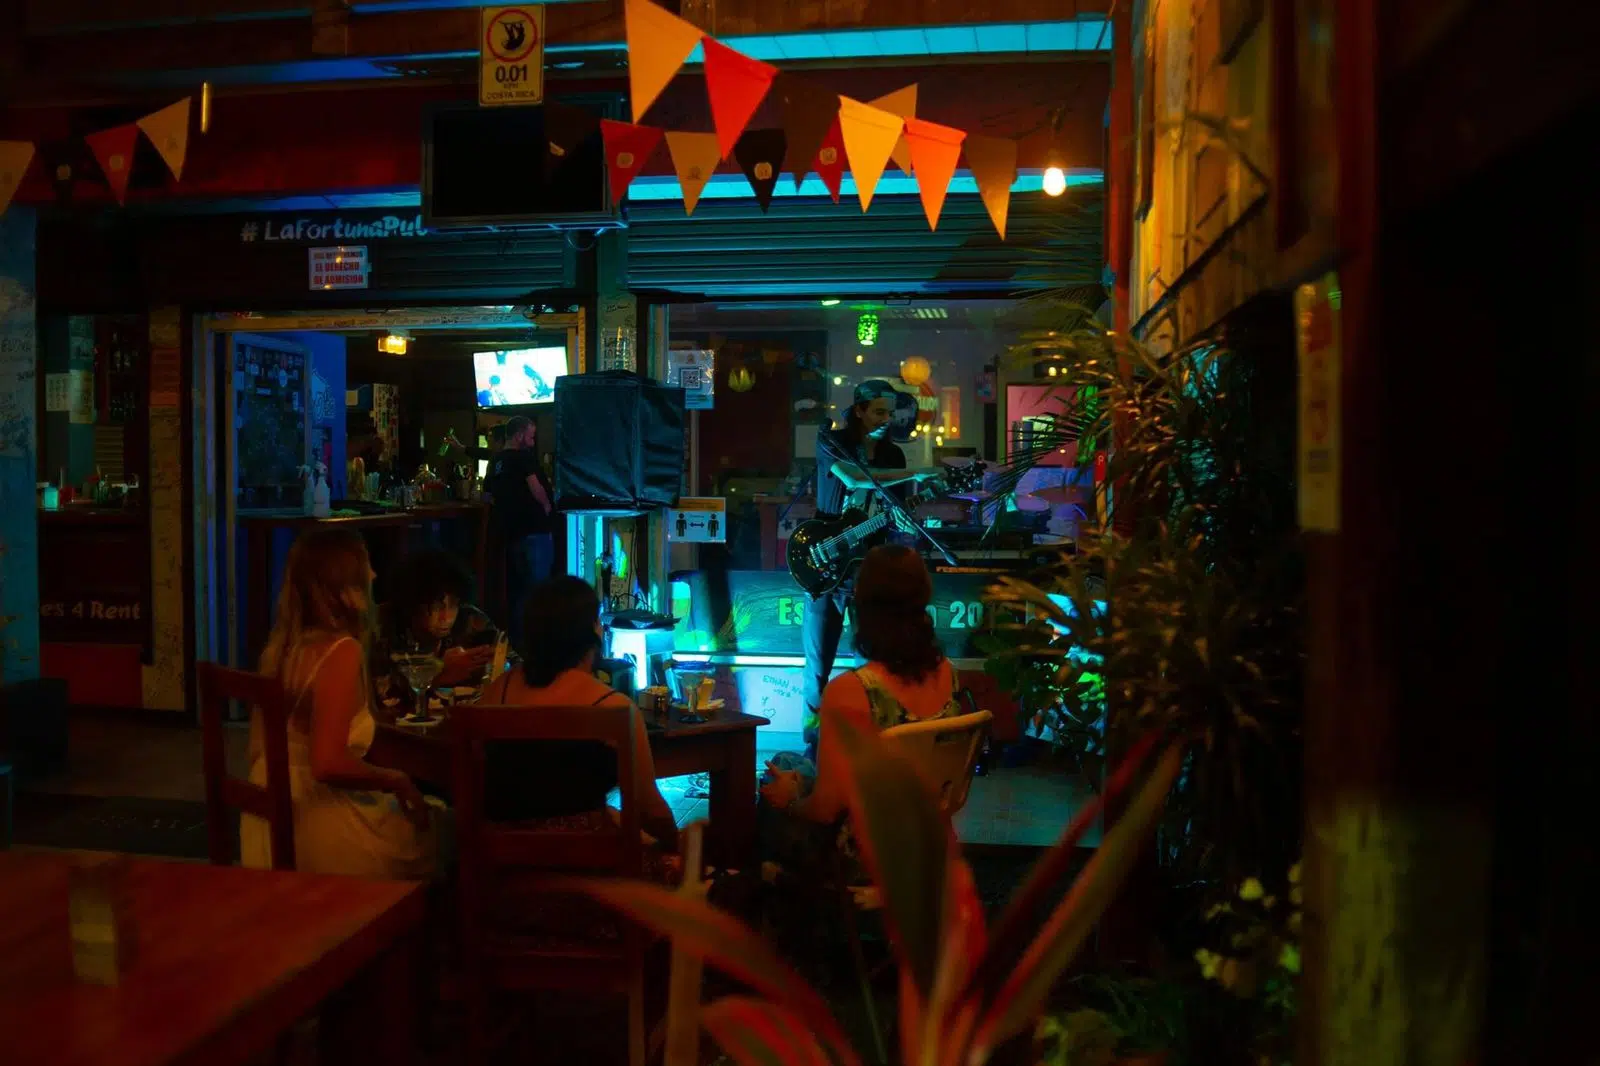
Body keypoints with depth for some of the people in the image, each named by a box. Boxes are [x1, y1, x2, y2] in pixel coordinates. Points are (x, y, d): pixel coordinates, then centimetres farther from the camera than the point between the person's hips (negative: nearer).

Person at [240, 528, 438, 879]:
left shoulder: (284, 643, 2)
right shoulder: (341, 650, -21)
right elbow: (328, 764, -28)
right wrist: (396, 781, -11)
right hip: (313, 829, -7)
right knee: (439, 828, 14)